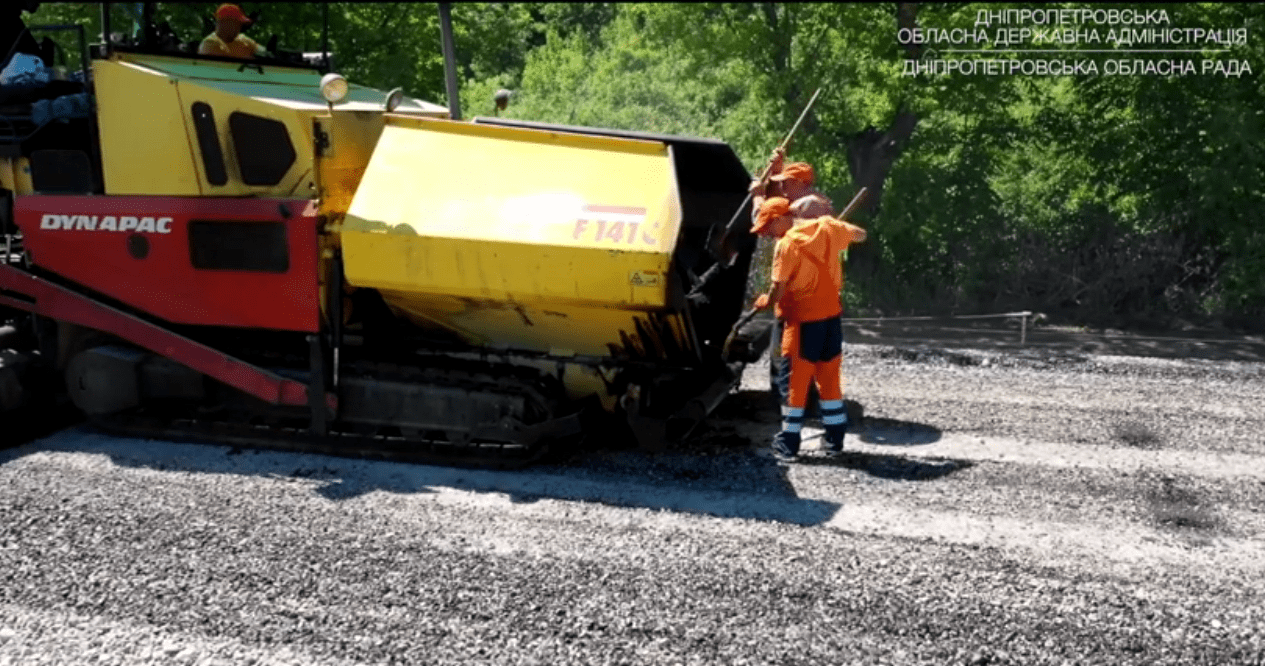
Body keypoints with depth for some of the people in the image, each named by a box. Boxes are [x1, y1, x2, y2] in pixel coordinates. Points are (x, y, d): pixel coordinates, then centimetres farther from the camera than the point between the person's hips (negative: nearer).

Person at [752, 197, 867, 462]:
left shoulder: (787, 243, -16)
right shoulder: (826, 227, 2)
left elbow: (779, 287, -17)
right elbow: (860, 235, 17)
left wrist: (767, 301, 2)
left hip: (803, 320, -6)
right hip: (831, 314, 6)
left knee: (796, 381, 3)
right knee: (830, 379, 15)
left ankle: (789, 444, 8)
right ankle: (835, 440, 20)